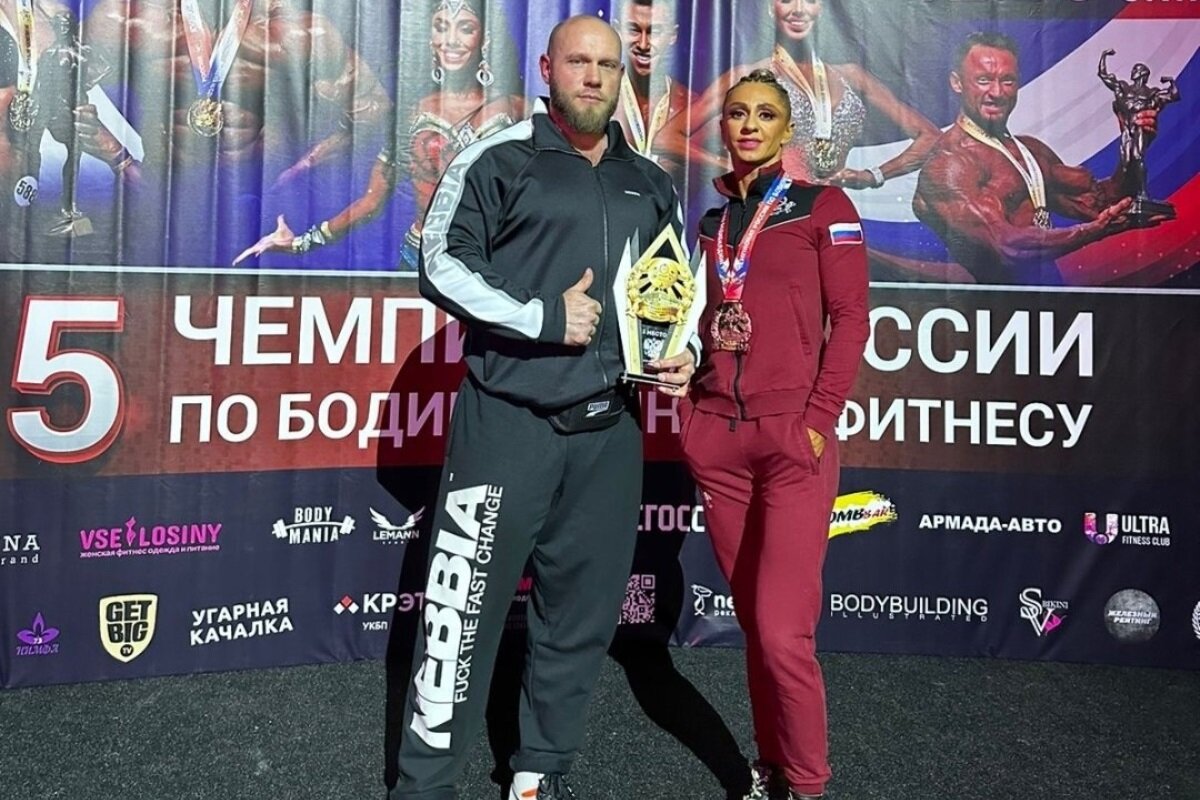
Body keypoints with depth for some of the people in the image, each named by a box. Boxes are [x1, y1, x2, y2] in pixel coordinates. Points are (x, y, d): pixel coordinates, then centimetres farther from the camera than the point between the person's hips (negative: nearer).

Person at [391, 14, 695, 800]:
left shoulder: (651, 185, 15)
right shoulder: (498, 161, -1)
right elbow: (441, 265, -7)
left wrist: (684, 352, 5)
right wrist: (543, 319, -16)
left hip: (609, 429, 5)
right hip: (508, 422, -5)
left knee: (584, 608, 11)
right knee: (466, 605, -2)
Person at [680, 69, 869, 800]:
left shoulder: (824, 207, 2)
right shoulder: (713, 221, 17)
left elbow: (850, 317, -4)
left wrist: (819, 420, -11)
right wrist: (696, 410, 7)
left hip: (793, 441, -5)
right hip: (718, 440, 5)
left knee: (783, 631, -9)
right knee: (754, 623, 9)